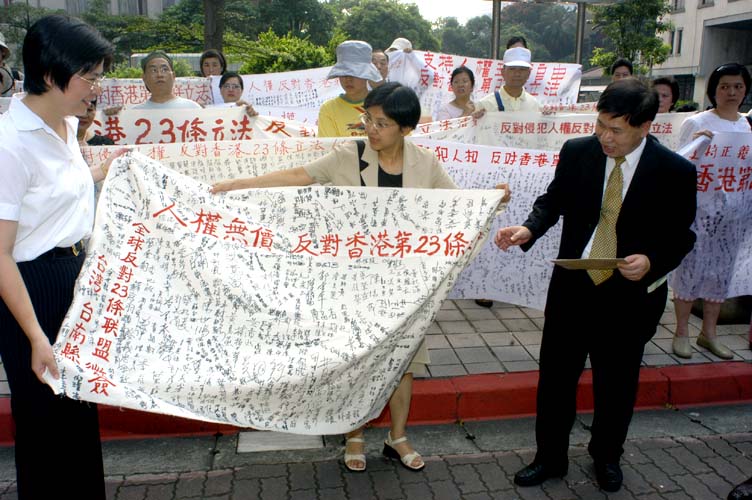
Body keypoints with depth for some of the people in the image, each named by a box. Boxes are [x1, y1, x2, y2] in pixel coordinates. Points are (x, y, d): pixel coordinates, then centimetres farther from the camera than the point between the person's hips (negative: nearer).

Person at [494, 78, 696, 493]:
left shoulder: (675, 171, -9)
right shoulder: (577, 152, -4)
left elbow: (681, 236, -2)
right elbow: (553, 199, 5)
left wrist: (651, 262, -21)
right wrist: (529, 228, -15)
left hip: (630, 296, -1)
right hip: (572, 288, 2)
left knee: (617, 385, 17)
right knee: (555, 377, 11)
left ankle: (606, 457, 44)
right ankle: (550, 457, 33)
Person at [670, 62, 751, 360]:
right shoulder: (696, 123, -4)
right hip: (698, 206, -5)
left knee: (722, 270, 10)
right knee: (692, 266, -1)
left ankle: (709, 333, 22)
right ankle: (681, 332, 12)